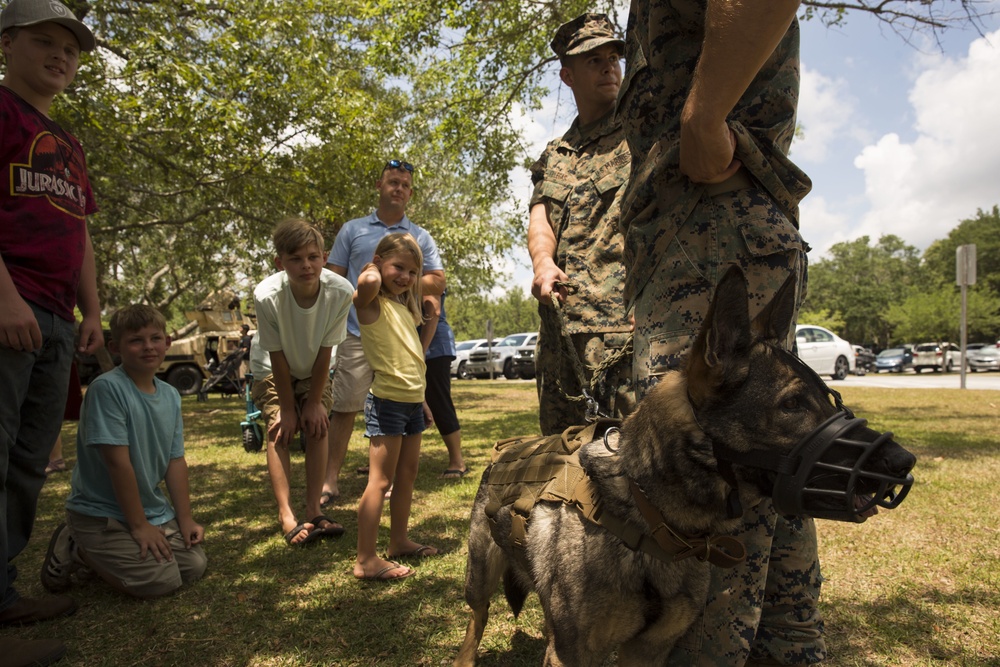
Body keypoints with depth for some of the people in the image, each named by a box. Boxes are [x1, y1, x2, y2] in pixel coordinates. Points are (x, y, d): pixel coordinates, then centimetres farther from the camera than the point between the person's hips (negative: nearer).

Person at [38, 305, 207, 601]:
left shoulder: (171, 396, 2)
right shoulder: (107, 388, -21)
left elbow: (176, 461, 5)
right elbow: (118, 462, -21)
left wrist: (186, 519, 1)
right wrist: (139, 525, -17)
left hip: (154, 511, 7)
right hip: (101, 513, -7)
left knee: (196, 565, 0)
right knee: (161, 581, -17)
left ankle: (103, 553, 20)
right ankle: (75, 550, 6)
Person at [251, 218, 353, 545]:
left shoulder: (340, 291, -33)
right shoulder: (268, 295, -36)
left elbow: (325, 351, -21)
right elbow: (277, 357, -24)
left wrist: (314, 402, -15)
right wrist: (288, 408, -17)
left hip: (314, 369, 2)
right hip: (272, 369, -1)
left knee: (317, 427, -7)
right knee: (281, 429, -12)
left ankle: (314, 511, 3)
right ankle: (286, 515, -7)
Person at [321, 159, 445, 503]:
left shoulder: (420, 237, 14)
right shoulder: (352, 230, 12)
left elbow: (437, 282, 6)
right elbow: (333, 279, 10)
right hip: (357, 334, -1)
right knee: (344, 407, -2)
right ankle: (330, 478, 5)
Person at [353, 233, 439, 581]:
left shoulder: (405, 306, 16)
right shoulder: (372, 303, -9)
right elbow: (367, 282, -33)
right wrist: (372, 269, -12)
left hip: (413, 399, 9)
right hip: (387, 400, -9)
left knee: (407, 475, 17)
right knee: (380, 481, -5)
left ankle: (399, 541, 30)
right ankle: (366, 560, 2)